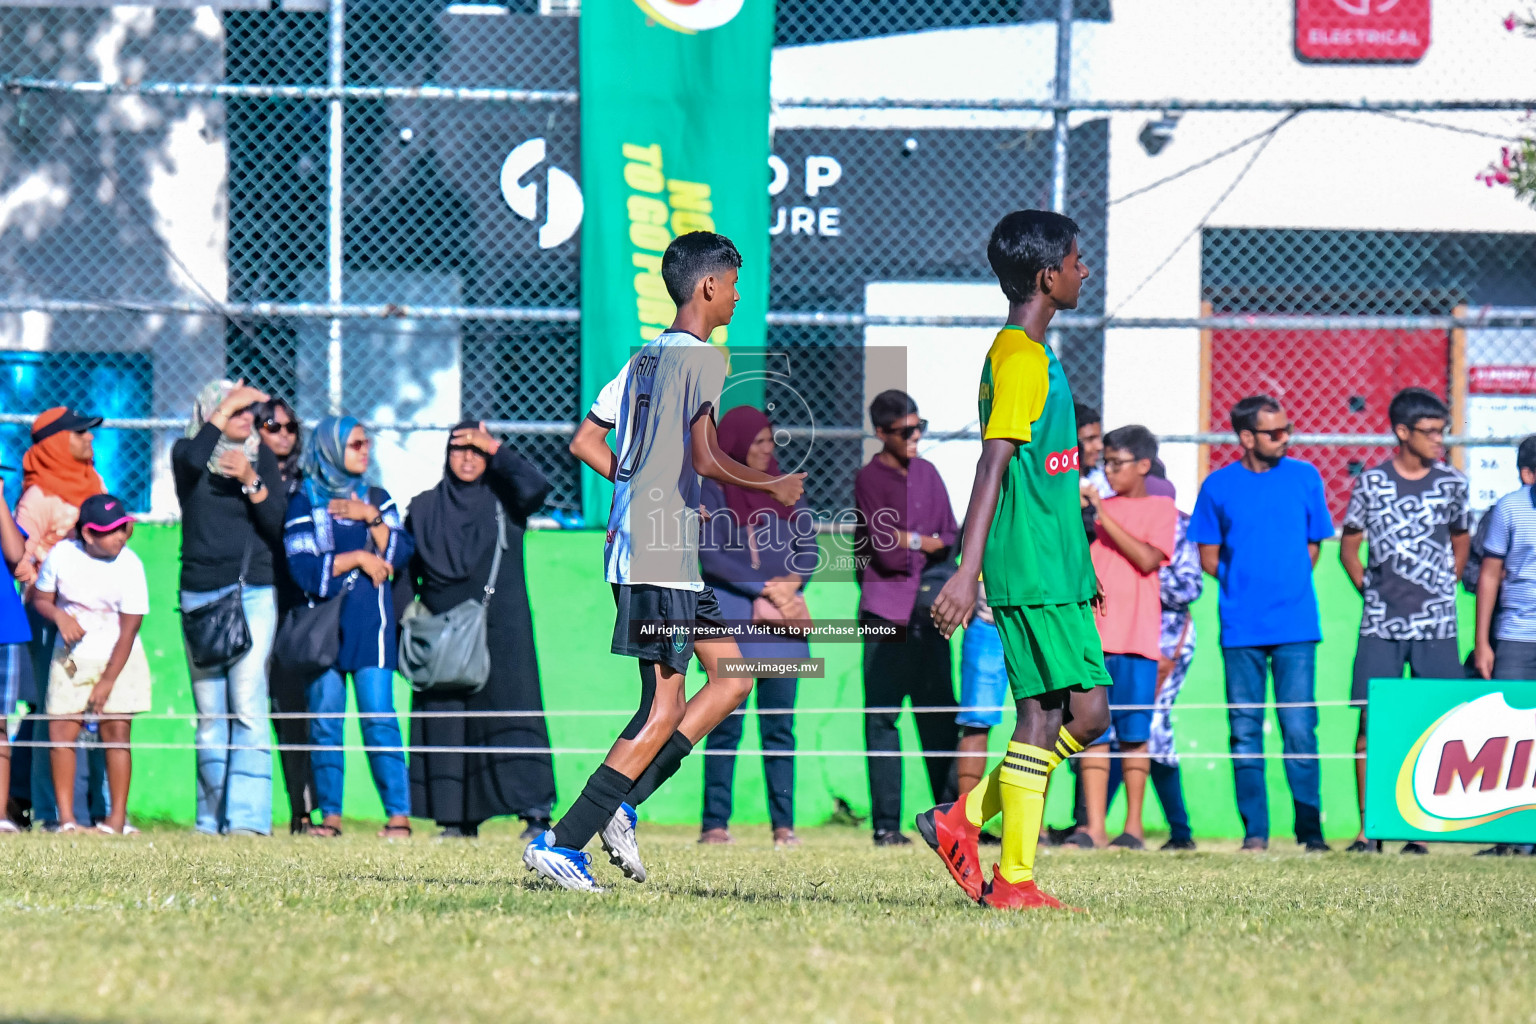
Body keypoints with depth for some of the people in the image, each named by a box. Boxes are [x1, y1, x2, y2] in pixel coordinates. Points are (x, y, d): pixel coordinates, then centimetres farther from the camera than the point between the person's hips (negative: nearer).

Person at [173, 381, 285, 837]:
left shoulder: (261, 457, 9)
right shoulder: (189, 453, 7)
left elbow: (278, 523, 1)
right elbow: (191, 461, -18)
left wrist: (250, 481, -12)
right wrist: (224, 407, -10)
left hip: (253, 591, -1)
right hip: (200, 593, 1)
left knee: (247, 705, -13)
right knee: (210, 714, 2)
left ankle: (247, 816, -17)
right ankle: (212, 817, 7)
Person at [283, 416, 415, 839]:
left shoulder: (377, 499, 13)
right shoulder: (304, 503, 3)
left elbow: (401, 554, 3)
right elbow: (304, 569, -7)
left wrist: (371, 518, -7)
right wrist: (357, 557, -8)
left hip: (369, 621, 1)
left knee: (378, 716, -8)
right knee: (325, 720, -1)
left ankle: (399, 814, -12)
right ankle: (330, 815, 3)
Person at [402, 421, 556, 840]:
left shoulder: (504, 501, 8)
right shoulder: (424, 509, 14)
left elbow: (535, 487, -15)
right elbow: (406, 573, 14)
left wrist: (496, 449, -12)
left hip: (499, 629, -3)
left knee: (512, 710, -13)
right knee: (445, 723, -2)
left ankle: (536, 813, -19)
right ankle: (457, 818, 2)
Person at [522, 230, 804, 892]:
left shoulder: (644, 359, 16)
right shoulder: (704, 359, -10)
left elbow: (585, 443, 18)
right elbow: (707, 458, -19)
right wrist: (773, 487, -4)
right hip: (662, 557, -10)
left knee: (732, 677, 13)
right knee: (663, 711, -7)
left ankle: (621, 806, 5)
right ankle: (562, 844, -9)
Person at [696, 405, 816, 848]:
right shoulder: (712, 492, 3)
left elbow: (808, 546, 12)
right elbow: (709, 556, -7)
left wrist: (791, 586, -7)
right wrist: (764, 588, -11)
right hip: (732, 619, -3)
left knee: (779, 725, 0)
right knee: (726, 724, -5)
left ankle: (784, 824, 0)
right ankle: (715, 823, -3)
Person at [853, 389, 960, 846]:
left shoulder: (926, 473, 15)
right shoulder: (870, 479, -3)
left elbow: (951, 536, 15)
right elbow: (885, 547, -12)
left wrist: (909, 543, -4)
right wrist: (926, 543, 1)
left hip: (929, 607, 5)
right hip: (887, 610, -5)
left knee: (939, 716, 3)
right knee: (883, 717, -5)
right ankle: (886, 823, -4)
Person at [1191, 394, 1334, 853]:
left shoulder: (1305, 478, 7)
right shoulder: (1218, 487, 5)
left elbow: (1313, 545, 15)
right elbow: (1209, 557, 11)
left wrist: (1287, 586, 6)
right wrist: (1243, 586, 3)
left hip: (1295, 624, -1)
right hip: (1241, 626, 1)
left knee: (1299, 728, -6)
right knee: (1245, 731, 1)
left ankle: (1310, 828, -1)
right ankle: (1255, 830, 7)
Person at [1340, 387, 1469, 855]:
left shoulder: (1452, 483, 5)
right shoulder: (1371, 482, 2)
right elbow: (1349, 546, 12)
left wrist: (1445, 587, 10)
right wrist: (1367, 588, 4)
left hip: (1436, 625, 1)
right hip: (1381, 624, -1)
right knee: (1372, 721, -4)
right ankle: (1368, 829, 0)